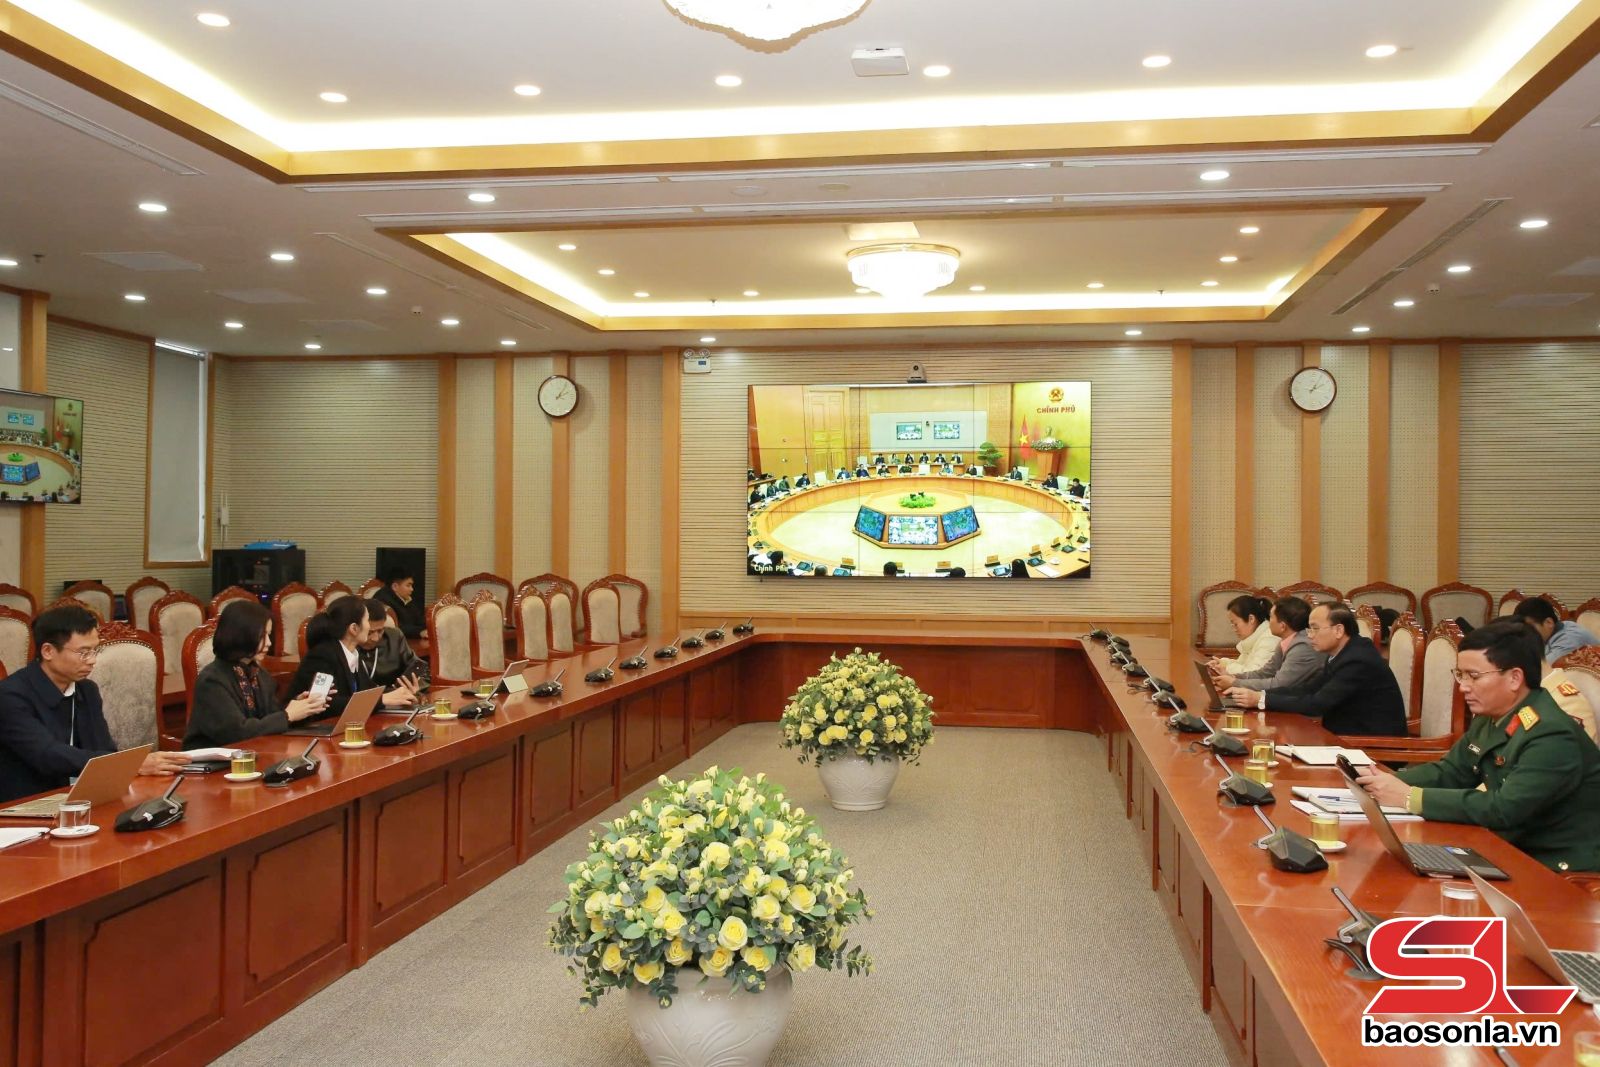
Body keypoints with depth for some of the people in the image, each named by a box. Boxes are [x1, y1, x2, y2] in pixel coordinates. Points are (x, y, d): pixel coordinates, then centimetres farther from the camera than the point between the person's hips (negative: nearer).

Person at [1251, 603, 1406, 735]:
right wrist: (1262, 694, -9)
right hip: (1353, 735, 8)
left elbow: (1318, 704, -25)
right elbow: (1309, 690, 4)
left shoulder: (1358, 661, -23)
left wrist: (1262, 699, -23)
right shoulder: (1342, 652, 5)